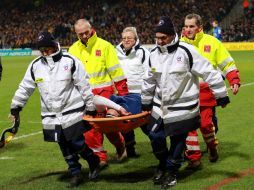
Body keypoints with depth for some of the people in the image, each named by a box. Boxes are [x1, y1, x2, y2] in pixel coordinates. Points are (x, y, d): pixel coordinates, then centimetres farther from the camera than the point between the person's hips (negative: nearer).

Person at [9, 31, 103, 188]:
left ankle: (94, 162, 21)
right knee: (64, 146, 7)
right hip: (51, 116, 4)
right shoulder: (35, 65, 3)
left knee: (77, 143, -7)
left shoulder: (70, 61, -9)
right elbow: (25, 88, 12)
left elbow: (84, 86, -5)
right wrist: (15, 107, 12)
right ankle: (76, 174, 21)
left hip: (72, 112, -4)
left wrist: (90, 107, -3)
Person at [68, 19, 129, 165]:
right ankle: (99, 157, 9)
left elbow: (116, 71, -2)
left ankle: (120, 145, 27)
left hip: (104, 91, -3)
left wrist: (123, 92, -4)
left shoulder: (104, 46, -3)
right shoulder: (74, 49, 7)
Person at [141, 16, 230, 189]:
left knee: (178, 141, 4)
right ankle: (162, 164, 32)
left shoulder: (186, 51, -18)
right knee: (156, 137, 5)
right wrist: (146, 102, 20)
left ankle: (171, 172, 23)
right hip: (160, 106, 5)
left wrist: (221, 95, -11)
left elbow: (209, 72, -14)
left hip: (183, 108, -5)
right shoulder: (154, 54, 1)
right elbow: (150, 80, 15)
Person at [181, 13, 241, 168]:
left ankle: (212, 147, 30)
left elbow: (227, 63, 3)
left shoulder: (211, 42, -2)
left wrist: (234, 81, -7)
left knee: (206, 123, -2)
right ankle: (193, 157, 6)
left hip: (206, 92, -2)